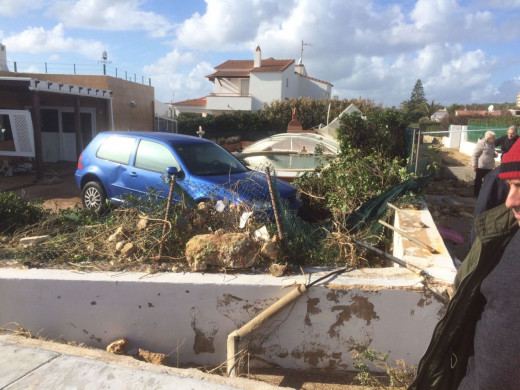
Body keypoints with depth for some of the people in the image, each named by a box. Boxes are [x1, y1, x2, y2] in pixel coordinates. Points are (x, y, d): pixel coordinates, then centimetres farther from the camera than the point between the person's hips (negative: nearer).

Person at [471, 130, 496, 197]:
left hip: (489, 166, 8)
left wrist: (494, 154, 5)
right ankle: (476, 194, 14)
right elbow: (475, 155, -15)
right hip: (481, 166, -8)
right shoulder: (481, 143, -17)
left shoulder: (492, 143, 7)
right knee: (478, 180, 4)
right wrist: (474, 165, -16)